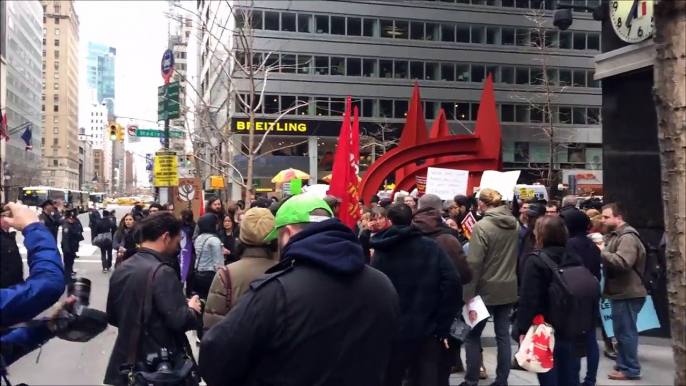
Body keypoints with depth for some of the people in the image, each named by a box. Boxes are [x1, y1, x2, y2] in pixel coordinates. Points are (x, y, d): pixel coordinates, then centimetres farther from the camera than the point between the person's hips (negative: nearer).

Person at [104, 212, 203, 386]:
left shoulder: (121, 269, 4)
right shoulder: (162, 272, -20)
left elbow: (112, 316, 14)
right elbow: (179, 321, -24)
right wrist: (193, 310, -4)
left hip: (127, 361, 7)